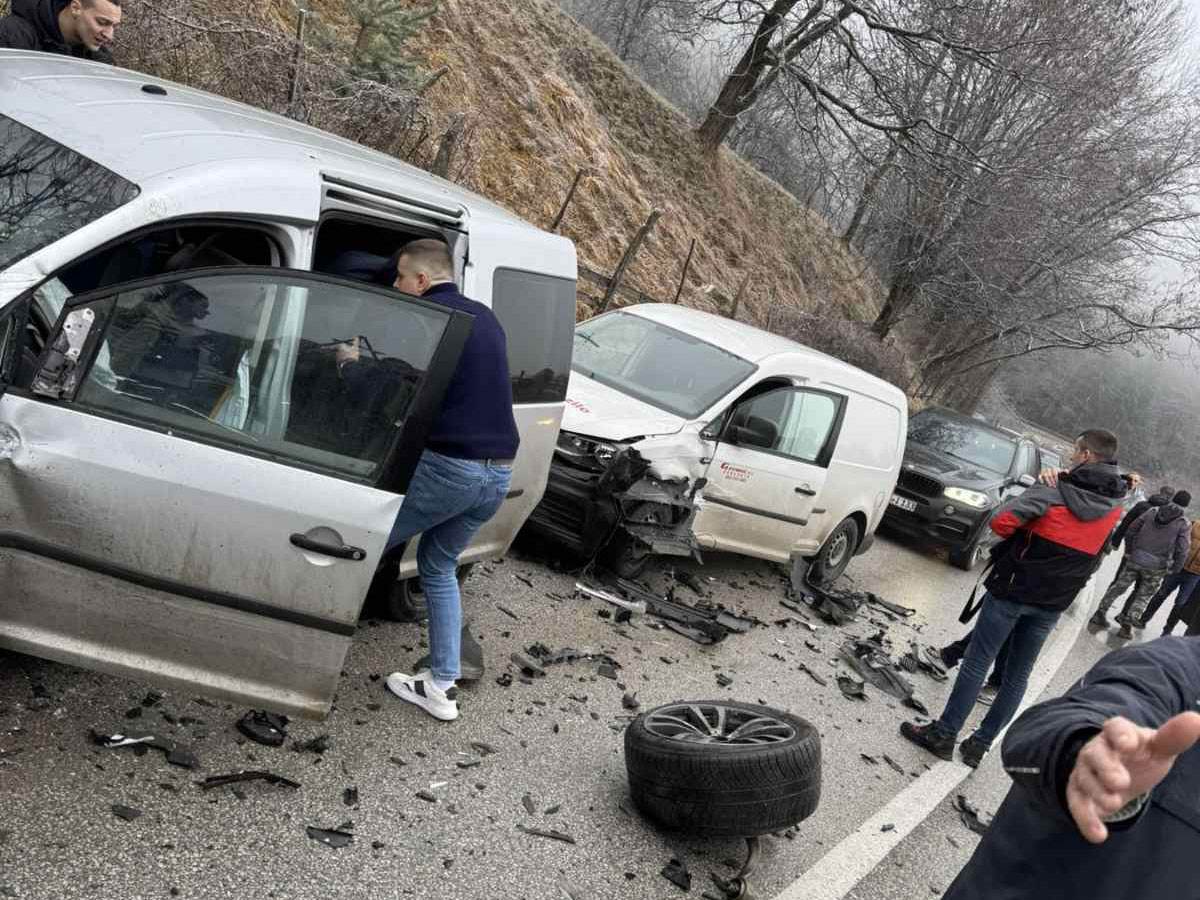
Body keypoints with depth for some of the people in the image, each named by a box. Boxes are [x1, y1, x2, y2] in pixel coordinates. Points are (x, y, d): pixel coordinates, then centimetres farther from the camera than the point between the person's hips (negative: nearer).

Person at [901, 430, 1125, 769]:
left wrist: (1022, 532, -2)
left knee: (977, 663, 2)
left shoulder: (1056, 489, -14)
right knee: (1018, 675, 13)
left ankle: (944, 734, 6)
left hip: (1013, 588, -5)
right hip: (1053, 603, 5)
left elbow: (1002, 521, -23)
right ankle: (980, 744, 18)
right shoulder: (1114, 509, 2)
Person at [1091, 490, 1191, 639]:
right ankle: (1127, 625, 7)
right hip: (1157, 567, -2)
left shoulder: (1152, 512, 4)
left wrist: (1128, 551, 16)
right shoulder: (1183, 524, -5)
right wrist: (1173, 569, 1)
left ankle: (1100, 614, 17)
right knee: (1143, 596, 11)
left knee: (1118, 587, 14)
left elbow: (1130, 531, 5)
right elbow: (1182, 550, -11)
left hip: (1135, 559, 2)